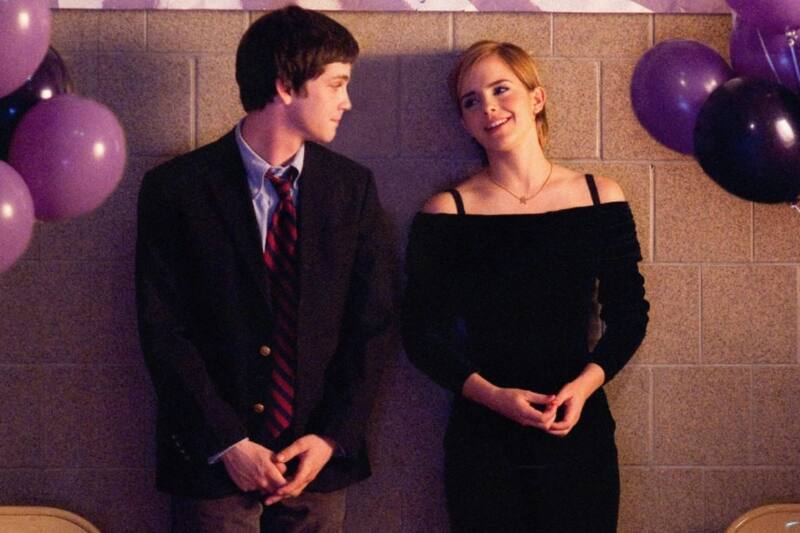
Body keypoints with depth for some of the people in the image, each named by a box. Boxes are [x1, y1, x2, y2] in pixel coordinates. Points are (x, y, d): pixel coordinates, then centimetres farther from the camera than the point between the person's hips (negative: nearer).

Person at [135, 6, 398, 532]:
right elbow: (163, 330, -7)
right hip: (213, 463, -2)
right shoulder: (176, 188, -4)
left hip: (320, 458, 3)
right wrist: (227, 445, -12)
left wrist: (332, 437, -5)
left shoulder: (352, 186, 4)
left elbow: (376, 322, 5)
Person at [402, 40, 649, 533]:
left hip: (579, 433, 2)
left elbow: (629, 314, 6)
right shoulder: (448, 212, -3)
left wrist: (585, 383, -11)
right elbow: (420, 334, -2)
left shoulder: (601, 198, 3)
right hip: (482, 440, -1)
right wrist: (494, 395, -15)